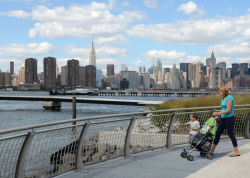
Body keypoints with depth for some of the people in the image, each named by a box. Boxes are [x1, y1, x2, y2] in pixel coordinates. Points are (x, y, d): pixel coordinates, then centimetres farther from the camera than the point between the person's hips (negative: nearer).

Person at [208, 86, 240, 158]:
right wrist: (218, 116, 11)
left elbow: (228, 110, -20)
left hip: (229, 118, -9)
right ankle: (212, 151, 14)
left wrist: (218, 113, -21)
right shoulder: (223, 98, 13)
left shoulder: (229, 98, -14)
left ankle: (236, 152, 8)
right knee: (217, 133, 8)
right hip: (223, 119, 9)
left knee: (231, 134, -3)